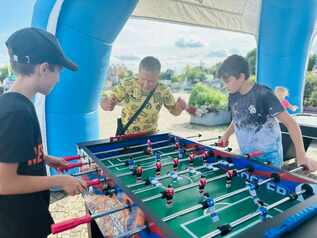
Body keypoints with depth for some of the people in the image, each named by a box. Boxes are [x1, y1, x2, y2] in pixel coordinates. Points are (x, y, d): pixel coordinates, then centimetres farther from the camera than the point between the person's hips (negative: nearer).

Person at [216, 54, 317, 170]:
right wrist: (227, 134, -1)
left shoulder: (264, 95, -21)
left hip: (268, 157, -6)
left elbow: (290, 123, -20)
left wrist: (302, 156, -26)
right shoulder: (233, 96, -2)